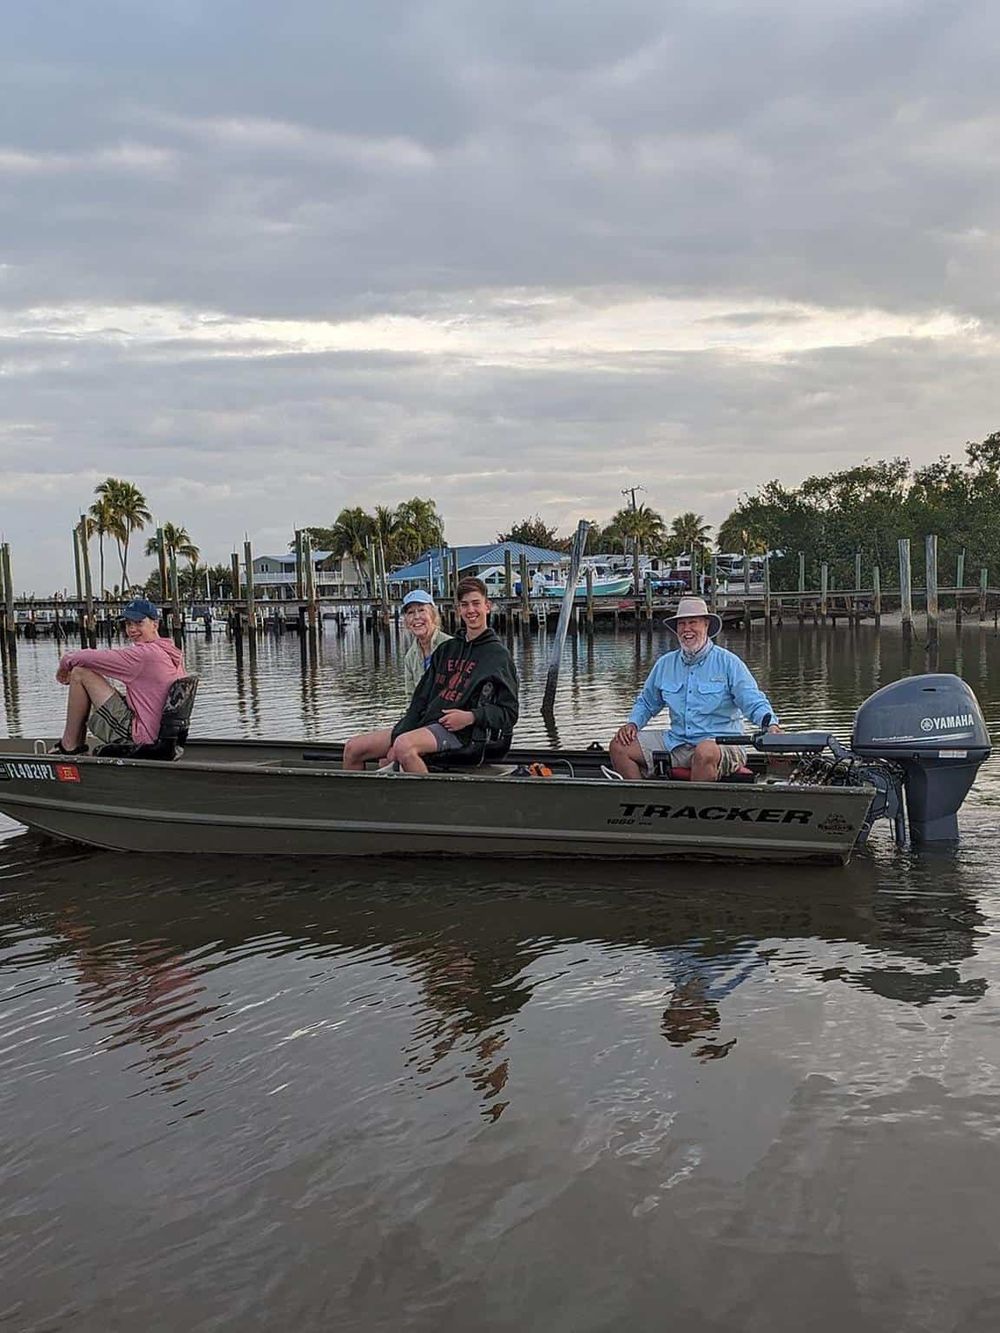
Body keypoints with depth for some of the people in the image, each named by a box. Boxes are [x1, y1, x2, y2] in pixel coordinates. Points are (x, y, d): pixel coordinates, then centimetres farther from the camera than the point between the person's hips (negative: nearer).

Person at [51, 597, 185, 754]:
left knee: (80, 673, -5)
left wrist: (66, 661, 7)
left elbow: (92, 658, -14)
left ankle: (69, 747, 4)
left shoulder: (146, 654, -18)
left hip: (137, 737, -10)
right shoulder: (173, 653, 11)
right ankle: (78, 747, 26)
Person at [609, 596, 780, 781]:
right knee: (620, 746, -5)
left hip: (721, 743, -5)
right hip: (675, 743, 6)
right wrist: (633, 723, 7)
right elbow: (646, 703, 27)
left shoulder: (728, 662, -2)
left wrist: (770, 724, -28)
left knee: (705, 752, -41)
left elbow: (753, 702, -8)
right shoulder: (665, 664, 13)